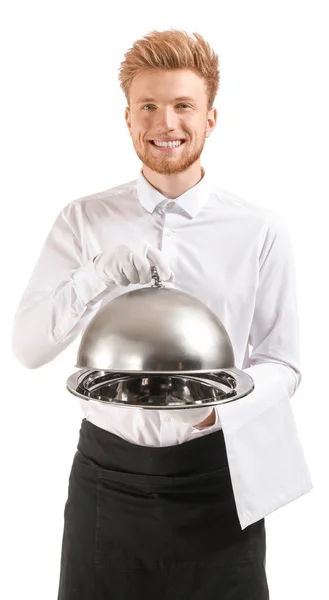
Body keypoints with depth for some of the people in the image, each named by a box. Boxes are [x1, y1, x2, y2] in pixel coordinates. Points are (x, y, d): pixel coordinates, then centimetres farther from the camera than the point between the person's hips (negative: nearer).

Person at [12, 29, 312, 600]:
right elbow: (27, 347, -6)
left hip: (214, 477, 0)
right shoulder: (83, 220, 0)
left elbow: (282, 364, -1)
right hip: (107, 474, 1)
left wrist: (218, 403, -21)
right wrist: (100, 273, -22)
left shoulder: (259, 231, -3)